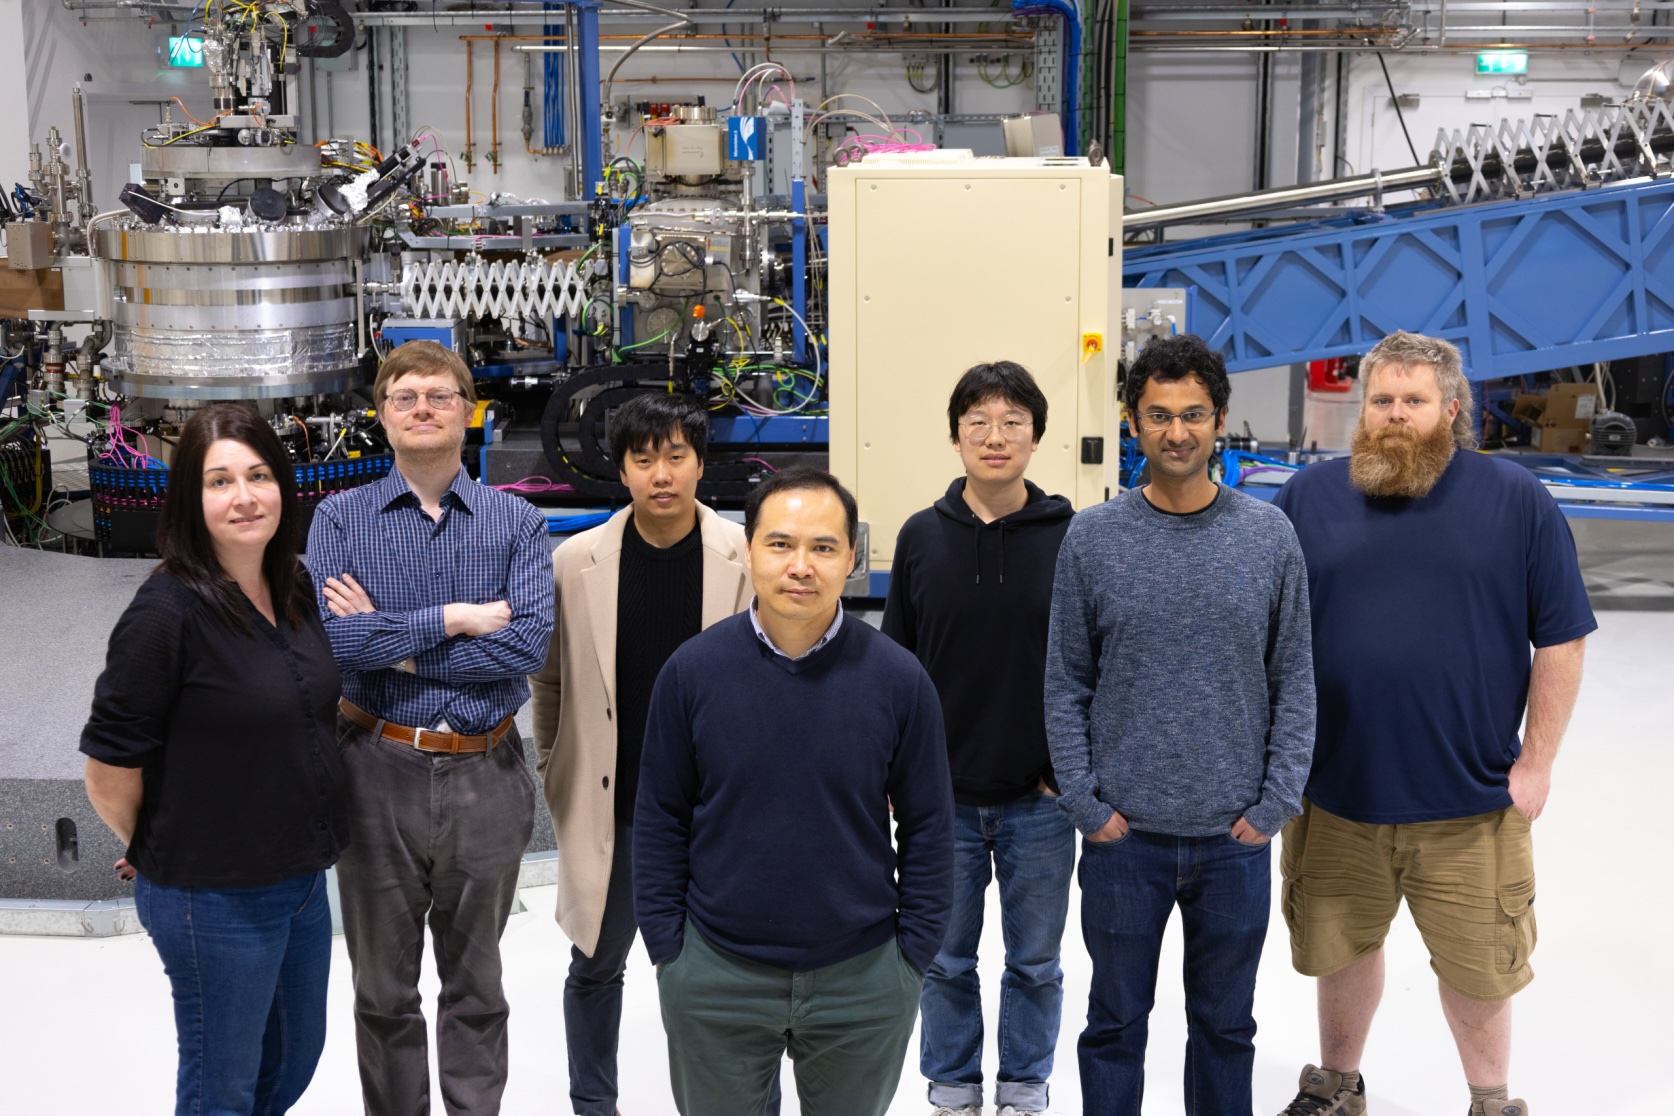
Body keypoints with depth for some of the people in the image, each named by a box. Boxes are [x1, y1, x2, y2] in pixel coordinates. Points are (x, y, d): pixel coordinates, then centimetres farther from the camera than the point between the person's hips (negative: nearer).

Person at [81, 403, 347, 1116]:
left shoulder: (294, 589, 2)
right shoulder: (167, 612, -22)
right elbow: (109, 775, -17)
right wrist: (160, 854, 0)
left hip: (302, 880, 7)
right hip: (213, 899, -7)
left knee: (296, 1056, 24)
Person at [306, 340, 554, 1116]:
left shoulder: (516, 523, 0)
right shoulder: (340, 518, -1)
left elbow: (530, 640, -15)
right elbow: (326, 638, -16)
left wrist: (393, 644, -15)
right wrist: (453, 620, -15)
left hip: (486, 774, 0)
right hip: (378, 769, 0)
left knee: (476, 985, 14)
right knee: (383, 986, 14)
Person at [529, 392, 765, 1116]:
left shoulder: (745, 560, -9)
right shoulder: (577, 561, -5)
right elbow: (549, 679, 5)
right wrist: (555, 772, 9)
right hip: (608, 805, 1)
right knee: (596, 965, 15)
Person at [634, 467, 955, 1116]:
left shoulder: (898, 678, -8)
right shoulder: (692, 671, -8)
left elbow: (927, 826, -1)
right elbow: (661, 819, 0)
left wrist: (913, 955, -2)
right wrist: (666, 950, -1)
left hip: (863, 981, 0)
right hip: (714, 975, 0)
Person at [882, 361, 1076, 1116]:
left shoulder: (1070, 536, -5)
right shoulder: (922, 537, 0)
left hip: (1041, 800, -1)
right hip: (942, 798, 1)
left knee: (1035, 962, 12)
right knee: (946, 960, 12)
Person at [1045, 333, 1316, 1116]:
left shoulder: (1269, 536, -1)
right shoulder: (1093, 539, -3)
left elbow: (1294, 681, 2)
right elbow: (1066, 684, 0)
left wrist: (1278, 800, -5)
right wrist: (1084, 800, -7)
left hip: (1236, 839, 1)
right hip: (1124, 837, -1)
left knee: (1225, 1023, 16)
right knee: (1117, 1022, 12)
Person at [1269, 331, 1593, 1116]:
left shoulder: (1514, 499, -3)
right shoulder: (1309, 497, 1)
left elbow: (1561, 638, -2)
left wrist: (1536, 761, -4)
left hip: (1470, 800, -1)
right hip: (1335, 789, 2)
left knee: (1477, 964, 12)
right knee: (1342, 948, 18)